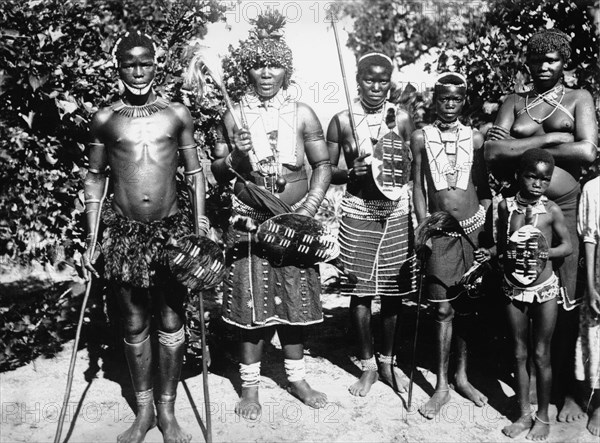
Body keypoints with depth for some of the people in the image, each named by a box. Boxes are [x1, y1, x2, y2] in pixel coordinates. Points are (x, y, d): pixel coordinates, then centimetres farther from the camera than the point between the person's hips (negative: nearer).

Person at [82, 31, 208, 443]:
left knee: (171, 321, 5)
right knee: (135, 324, 9)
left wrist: (200, 224, 0)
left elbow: (194, 173, 7)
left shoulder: (178, 114, 2)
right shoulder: (105, 119, 3)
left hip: (171, 229, 0)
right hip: (123, 231, 1)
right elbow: (95, 178, 8)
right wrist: (92, 238, 4)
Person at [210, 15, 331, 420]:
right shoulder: (234, 116, 2)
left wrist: (311, 205, -10)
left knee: (295, 302, 9)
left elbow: (323, 164, 3)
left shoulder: (302, 114, 1)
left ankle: (297, 378, 26)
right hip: (249, 223, 0)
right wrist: (234, 156, -14)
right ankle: (250, 385, 17)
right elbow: (218, 173, 7)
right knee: (252, 305, 3)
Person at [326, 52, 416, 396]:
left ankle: (388, 361, 26)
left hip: (397, 210, 1)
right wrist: (351, 172, -15)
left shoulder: (402, 118, 5)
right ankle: (368, 365, 20)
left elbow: (415, 168, 9)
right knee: (361, 290, 4)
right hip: (358, 212, -1)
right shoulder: (343, 120, 1)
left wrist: (402, 169, -12)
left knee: (394, 290, 8)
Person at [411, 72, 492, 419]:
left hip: (473, 228, 1)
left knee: (467, 307, 8)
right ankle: (442, 386, 7)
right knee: (443, 310, -2)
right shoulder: (421, 137, 2)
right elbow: (418, 187, 3)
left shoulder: (475, 138, 5)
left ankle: (462, 376, 23)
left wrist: (487, 229, 2)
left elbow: (485, 189, 9)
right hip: (439, 231, -1)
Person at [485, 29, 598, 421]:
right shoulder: (515, 102, 16)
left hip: (564, 210, -1)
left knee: (565, 304, 1)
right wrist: (547, 139, -6)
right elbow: (493, 153, 0)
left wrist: (521, 148, -2)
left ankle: (567, 390, 14)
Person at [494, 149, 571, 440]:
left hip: (543, 289, -2)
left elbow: (567, 245, -1)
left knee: (541, 354, 7)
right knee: (520, 354, 11)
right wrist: (507, 252, -11)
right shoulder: (506, 206, -4)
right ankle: (524, 414, 25)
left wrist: (545, 253, -18)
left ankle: (543, 416, 23)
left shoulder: (551, 210, -10)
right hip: (513, 288, 2)